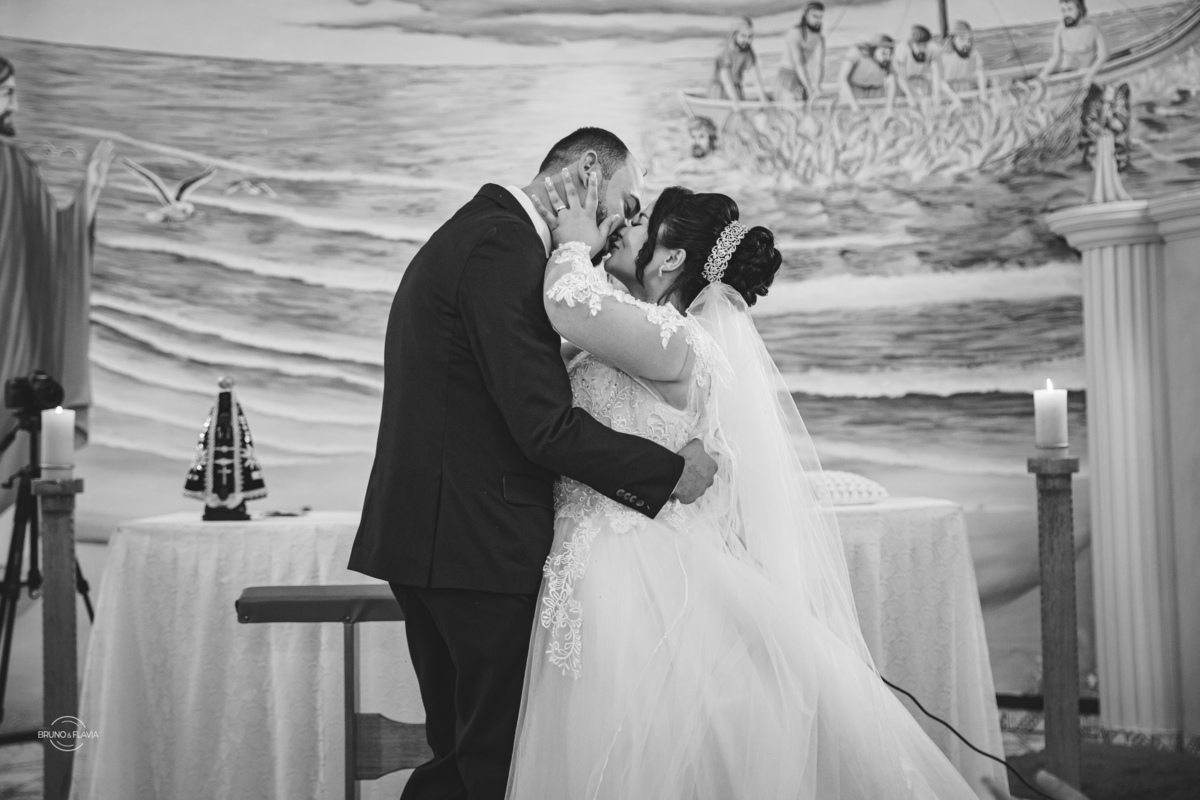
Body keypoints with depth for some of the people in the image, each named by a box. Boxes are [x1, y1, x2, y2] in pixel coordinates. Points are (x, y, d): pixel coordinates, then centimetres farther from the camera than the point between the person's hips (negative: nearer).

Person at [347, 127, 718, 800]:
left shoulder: (475, 232, 18)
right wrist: (670, 472, -11)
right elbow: (546, 426, -20)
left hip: (427, 536, 10)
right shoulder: (504, 245, -15)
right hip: (479, 544, -10)